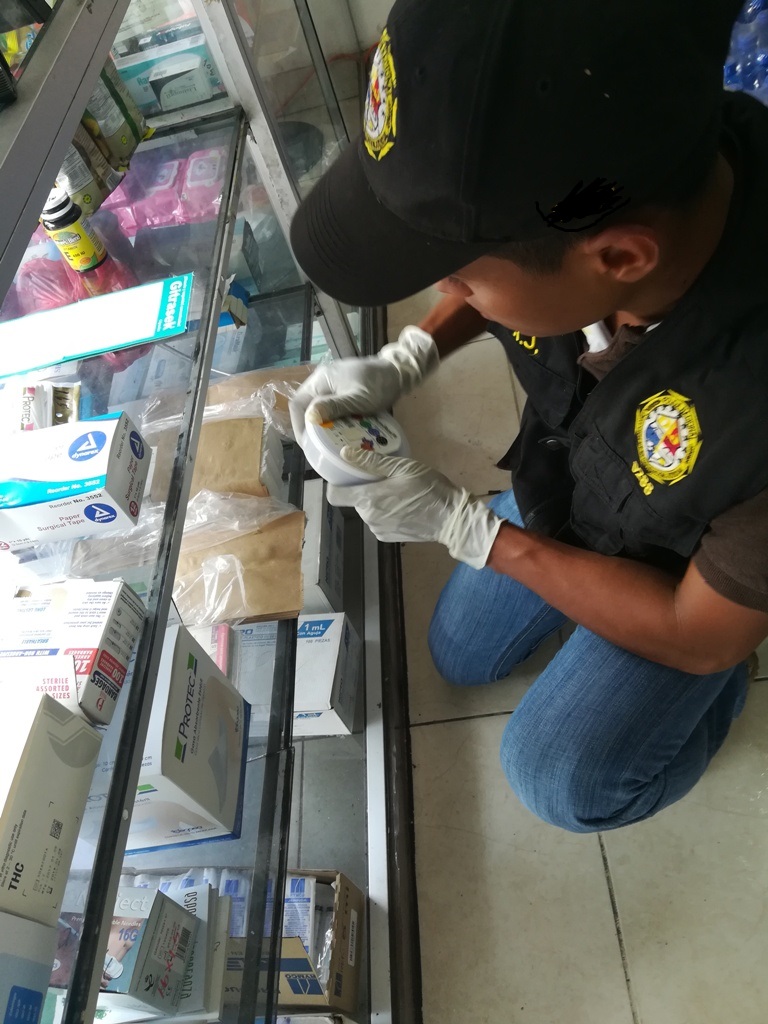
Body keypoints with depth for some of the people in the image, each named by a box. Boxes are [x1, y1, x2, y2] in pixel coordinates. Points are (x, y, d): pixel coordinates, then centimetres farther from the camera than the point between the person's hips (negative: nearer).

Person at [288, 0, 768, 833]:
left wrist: (463, 527, -27)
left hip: (692, 576, -4)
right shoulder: (563, 179, -29)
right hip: (559, 484, 5)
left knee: (559, 780, -6)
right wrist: (406, 358, -18)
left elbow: (700, 636, -27)